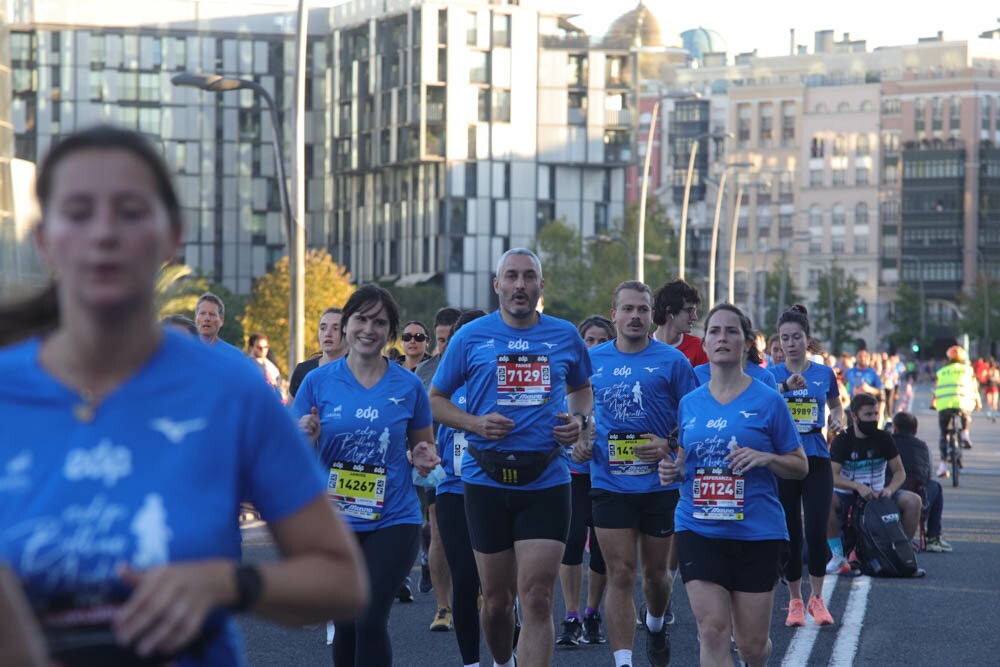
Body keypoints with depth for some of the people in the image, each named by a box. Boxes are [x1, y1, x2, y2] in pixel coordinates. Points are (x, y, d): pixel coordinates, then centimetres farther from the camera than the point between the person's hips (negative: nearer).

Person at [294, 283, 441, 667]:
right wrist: (307, 439, -18)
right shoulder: (318, 382, 0)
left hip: (393, 519, -1)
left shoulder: (408, 386, 1)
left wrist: (422, 458, -9)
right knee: (345, 625, 10)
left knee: (371, 622, -14)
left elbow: (423, 446, 14)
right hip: (333, 521, 2)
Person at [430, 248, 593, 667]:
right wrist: (475, 423, -11)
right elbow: (435, 399, 8)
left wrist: (579, 419, 2)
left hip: (546, 480, 0)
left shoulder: (565, 337, 6)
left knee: (536, 598, -10)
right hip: (486, 480, 0)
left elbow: (582, 388, 24)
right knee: (496, 599, 11)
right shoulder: (471, 337, 2)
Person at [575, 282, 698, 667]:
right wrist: (580, 442, -2)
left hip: (660, 484, 0)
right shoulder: (592, 360, 5)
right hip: (610, 484, 0)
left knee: (655, 573, 13)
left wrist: (669, 444, -17)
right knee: (620, 575, -5)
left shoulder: (672, 361, -2)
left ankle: (655, 624, 44)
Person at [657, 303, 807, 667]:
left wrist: (765, 458, -16)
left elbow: (800, 466, 3)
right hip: (698, 529, 2)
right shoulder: (689, 403, 8)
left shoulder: (768, 401, -2)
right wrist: (672, 470, -2)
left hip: (757, 532, -2)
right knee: (713, 633, -13)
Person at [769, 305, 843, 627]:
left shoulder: (824, 374, 6)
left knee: (817, 532, -8)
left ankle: (817, 598, 10)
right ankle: (795, 601, 16)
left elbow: (836, 406, 23)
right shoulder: (771, 375, 1)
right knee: (790, 534, 3)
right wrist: (785, 387, -33)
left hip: (816, 459, 1)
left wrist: (836, 419, 0)